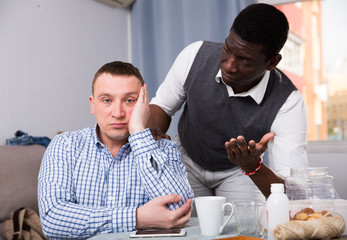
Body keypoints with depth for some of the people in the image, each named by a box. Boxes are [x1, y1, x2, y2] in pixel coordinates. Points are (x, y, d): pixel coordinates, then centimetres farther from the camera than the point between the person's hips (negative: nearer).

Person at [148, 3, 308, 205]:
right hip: (187, 160, 1)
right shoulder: (195, 56, -25)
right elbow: (162, 105, -5)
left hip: (238, 172, -1)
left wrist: (252, 166, -49)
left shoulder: (289, 103, -31)